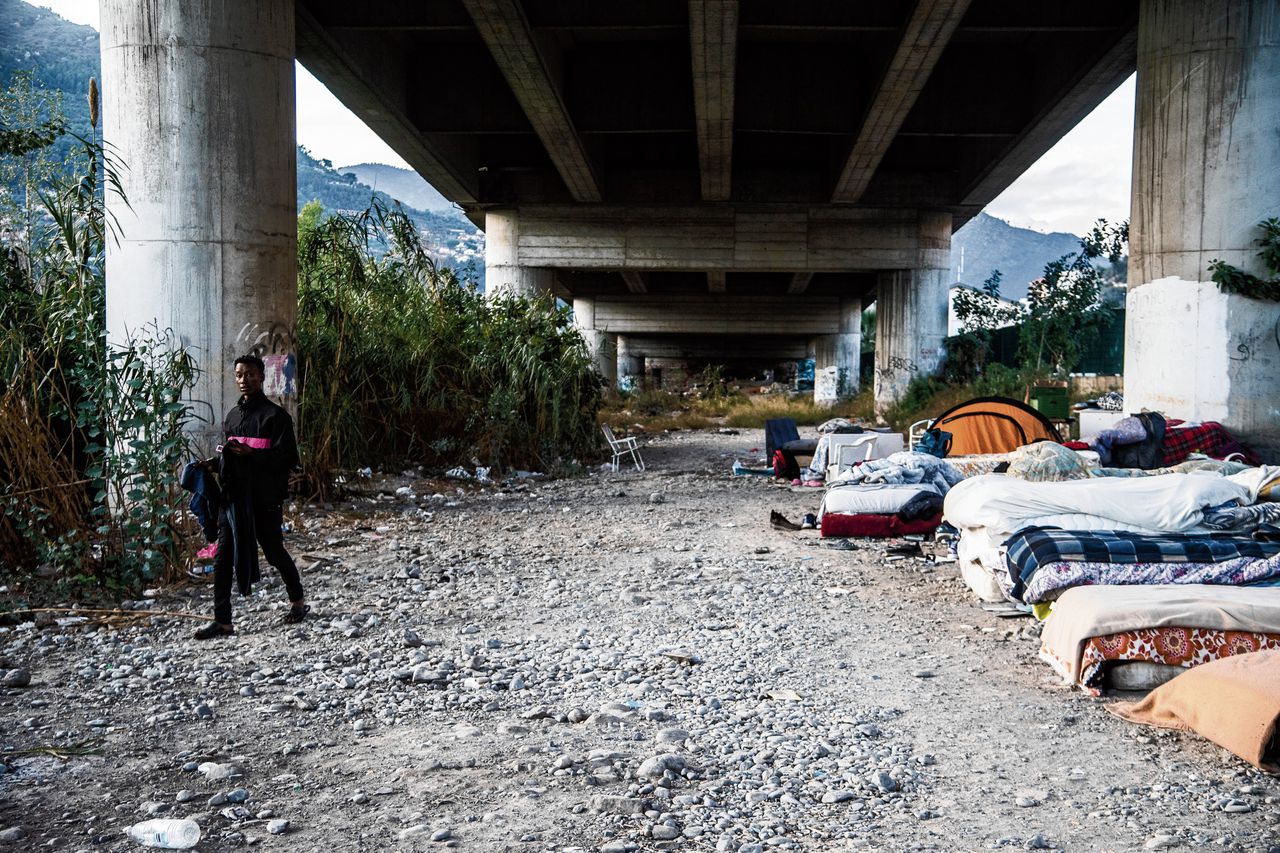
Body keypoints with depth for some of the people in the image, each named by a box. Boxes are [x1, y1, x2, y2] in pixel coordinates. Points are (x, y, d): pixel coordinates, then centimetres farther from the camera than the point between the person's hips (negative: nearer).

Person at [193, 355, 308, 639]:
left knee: (274, 552, 7)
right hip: (232, 497, 6)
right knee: (223, 559, 1)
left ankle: (298, 602, 29)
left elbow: (288, 458, -12)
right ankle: (222, 621, 5)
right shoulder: (232, 416, 16)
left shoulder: (275, 415, -6)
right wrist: (215, 462, 6)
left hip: (264, 500, -6)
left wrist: (250, 453, -21)